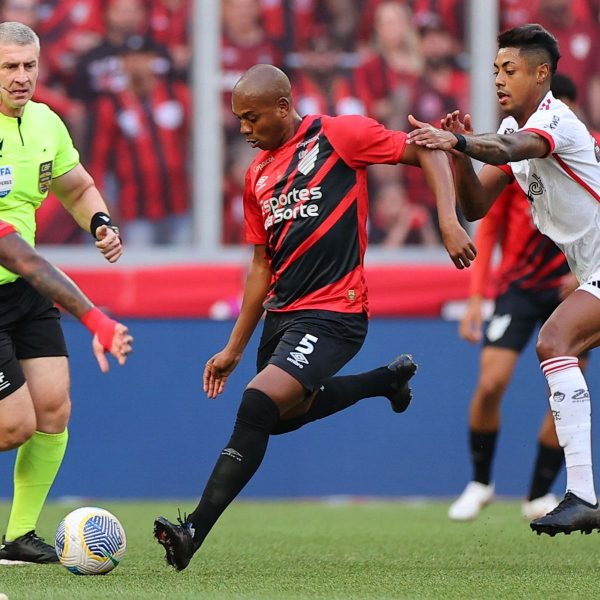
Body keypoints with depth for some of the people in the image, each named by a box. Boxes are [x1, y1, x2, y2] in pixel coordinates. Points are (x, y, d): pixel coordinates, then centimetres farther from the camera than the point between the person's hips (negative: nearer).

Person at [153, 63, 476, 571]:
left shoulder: (339, 135, -7)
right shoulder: (258, 175, 13)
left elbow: (427, 153, -4)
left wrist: (449, 221, -18)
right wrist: (234, 349, 19)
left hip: (332, 314, -9)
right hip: (281, 315, 9)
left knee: (259, 405, -23)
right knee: (284, 413, 24)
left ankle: (194, 533, -23)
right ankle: (389, 379, 44)